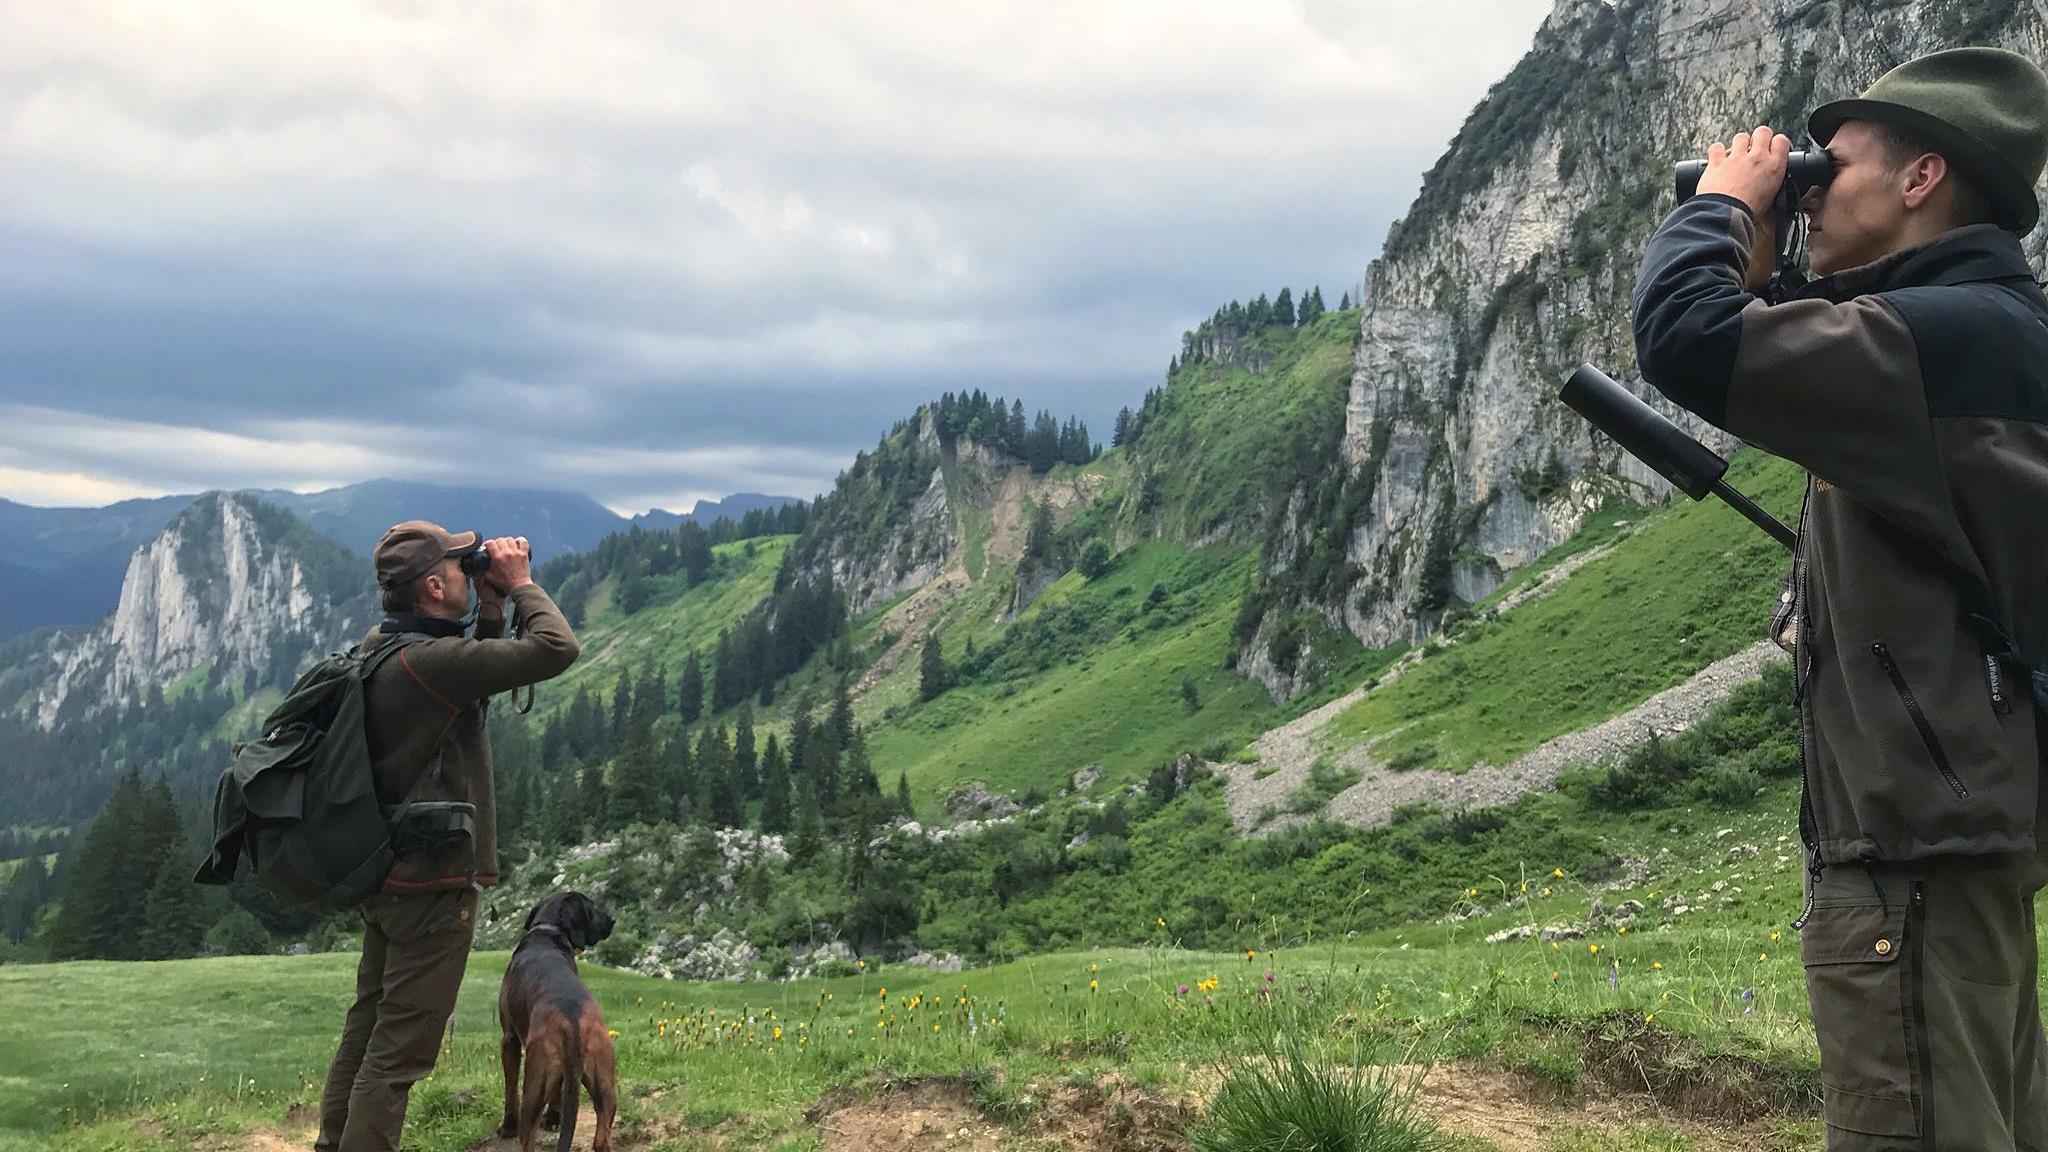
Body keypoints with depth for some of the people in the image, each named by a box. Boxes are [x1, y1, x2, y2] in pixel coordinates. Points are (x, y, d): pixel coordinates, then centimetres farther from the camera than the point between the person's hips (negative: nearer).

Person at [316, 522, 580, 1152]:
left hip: (386, 872, 10)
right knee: (399, 1051, -3)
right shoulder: (429, 661, -24)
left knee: (368, 1025, 20)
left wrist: (492, 607, 6)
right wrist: (520, 584, -11)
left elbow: (472, 674, 19)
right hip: (433, 883, -10)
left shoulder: (379, 647, 5)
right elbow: (556, 650, -27)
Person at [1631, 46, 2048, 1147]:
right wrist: (1761, 272, 14)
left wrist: (1723, 200, -8)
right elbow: (1794, 369, 28)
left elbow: (1685, 341, -27)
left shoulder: (1948, 334, -18)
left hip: (1917, 837, -11)